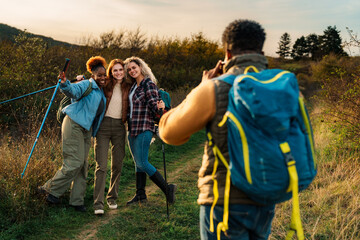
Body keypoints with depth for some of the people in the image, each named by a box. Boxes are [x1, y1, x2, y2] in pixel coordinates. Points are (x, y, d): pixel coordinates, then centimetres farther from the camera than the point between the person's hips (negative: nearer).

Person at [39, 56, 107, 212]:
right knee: (75, 162, -12)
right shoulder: (87, 85, -7)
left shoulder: (101, 91, 17)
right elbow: (74, 91, -29)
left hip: (87, 128, 8)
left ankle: (76, 200, 12)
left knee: (83, 164, 6)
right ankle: (50, 189, 4)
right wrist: (65, 83, -46)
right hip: (74, 125, -8)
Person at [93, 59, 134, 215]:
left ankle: (112, 198, 23)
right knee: (101, 166, -8)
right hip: (103, 125, -2)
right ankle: (98, 203, -8)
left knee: (117, 165, 7)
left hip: (119, 127, 2)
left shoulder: (128, 87, 8)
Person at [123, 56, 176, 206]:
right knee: (137, 162, 11)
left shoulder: (149, 84, -10)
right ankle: (140, 194, 19)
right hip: (132, 128, 9)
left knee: (142, 163, -11)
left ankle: (167, 188, -2)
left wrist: (159, 108, -37)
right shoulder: (134, 86, 15)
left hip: (144, 128, -9)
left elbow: (153, 103, -18)